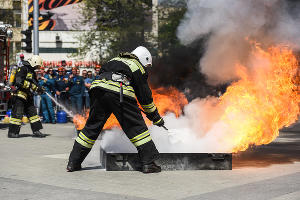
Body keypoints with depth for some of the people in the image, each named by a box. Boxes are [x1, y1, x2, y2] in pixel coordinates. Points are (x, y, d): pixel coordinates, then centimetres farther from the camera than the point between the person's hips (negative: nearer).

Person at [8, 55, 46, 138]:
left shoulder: (32, 71, 18)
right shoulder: (23, 69, -11)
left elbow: (35, 83, 20)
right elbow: (19, 81, -22)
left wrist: (40, 89, -1)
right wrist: (31, 85, -22)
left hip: (28, 96, 10)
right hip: (19, 94, -10)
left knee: (32, 112, 8)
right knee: (17, 113, -10)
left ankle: (36, 131, 12)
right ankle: (12, 132, -5)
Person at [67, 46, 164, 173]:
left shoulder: (115, 60, 35)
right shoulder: (139, 68, 20)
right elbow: (145, 97, 18)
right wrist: (156, 118, 28)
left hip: (98, 87, 5)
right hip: (120, 92, -5)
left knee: (92, 127, 15)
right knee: (136, 127, 5)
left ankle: (73, 163, 18)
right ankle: (148, 163, 2)